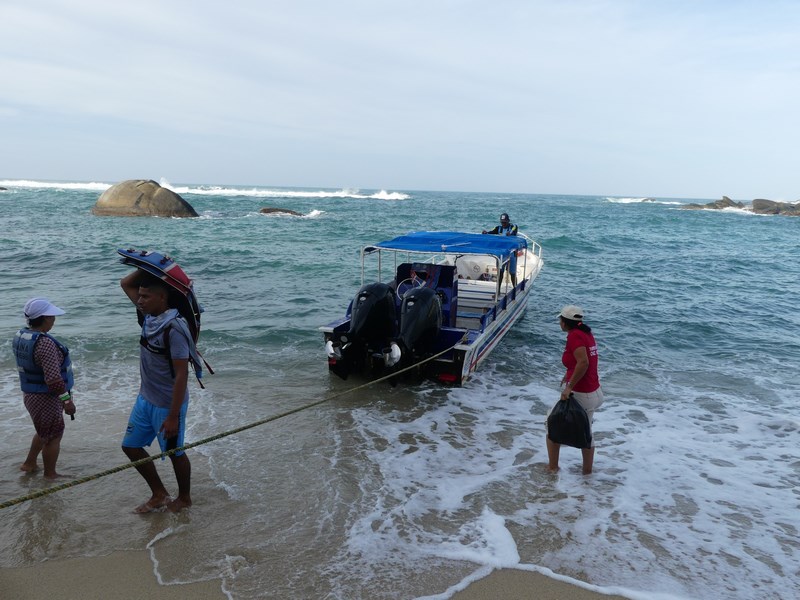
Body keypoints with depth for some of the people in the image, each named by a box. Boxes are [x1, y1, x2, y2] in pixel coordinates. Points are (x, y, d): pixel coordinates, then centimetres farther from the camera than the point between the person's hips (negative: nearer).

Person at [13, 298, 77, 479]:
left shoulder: (20, 335, 1)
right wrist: (66, 400, -19)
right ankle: (50, 475, 21)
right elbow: (53, 379, -30)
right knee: (54, 436, 9)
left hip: (30, 393, 9)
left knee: (44, 431, 28)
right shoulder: (45, 343, -29)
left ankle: (29, 463, 41)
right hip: (45, 397, -9)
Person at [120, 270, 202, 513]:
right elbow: (126, 284, 12)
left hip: (167, 404, -8)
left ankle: (184, 498, 35)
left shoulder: (174, 328, -26)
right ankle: (159, 495, 31)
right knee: (131, 446, 16)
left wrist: (173, 417, -25)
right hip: (145, 399, 9)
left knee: (175, 452, 11)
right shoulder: (148, 315, -2)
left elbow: (181, 374, -26)